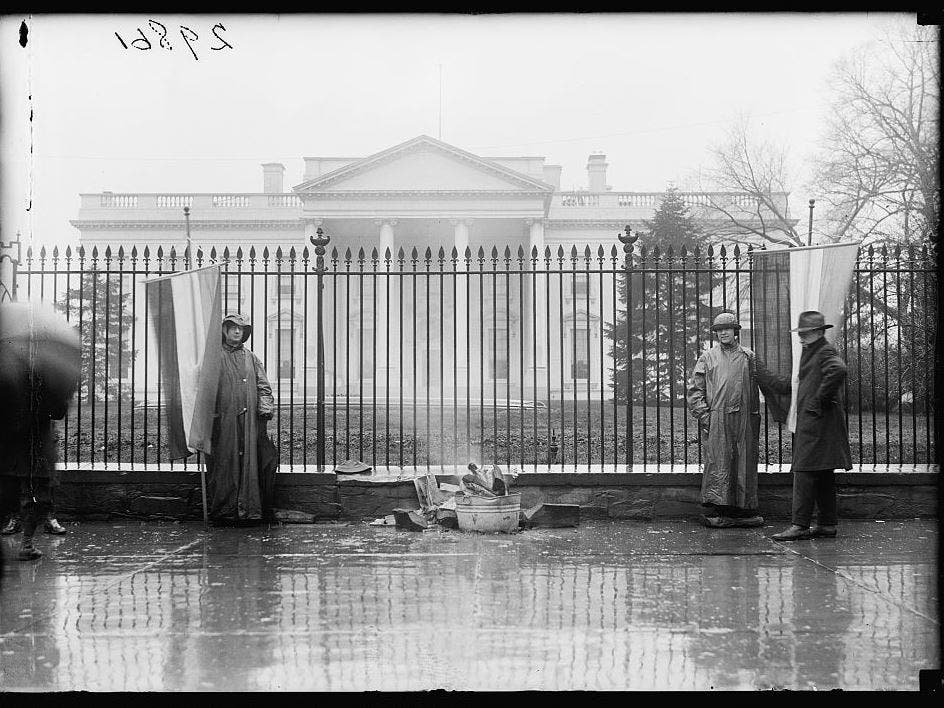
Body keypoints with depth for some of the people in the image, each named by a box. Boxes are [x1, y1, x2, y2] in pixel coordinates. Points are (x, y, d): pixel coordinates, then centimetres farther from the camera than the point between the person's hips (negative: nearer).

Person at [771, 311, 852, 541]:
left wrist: (819, 400, -25)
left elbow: (838, 370, -31)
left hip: (818, 421, -10)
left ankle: (800, 526, -11)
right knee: (823, 475, 12)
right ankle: (827, 524, 16)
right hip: (810, 422, 10)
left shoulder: (826, 352, -11)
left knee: (805, 472, -11)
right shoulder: (809, 352, 20)